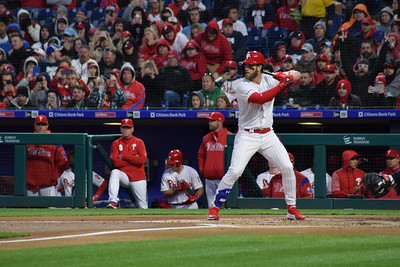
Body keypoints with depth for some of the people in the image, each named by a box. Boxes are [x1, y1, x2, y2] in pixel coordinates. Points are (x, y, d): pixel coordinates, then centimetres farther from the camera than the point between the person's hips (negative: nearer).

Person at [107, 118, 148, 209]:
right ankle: (113, 201, -40)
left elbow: (142, 160, -12)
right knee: (114, 172, -32)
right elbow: (115, 162, -8)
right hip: (124, 176, 0)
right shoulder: (116, 143, 7)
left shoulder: (139, 142, 4)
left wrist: (124, 156, -10)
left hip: (138, 178, 0)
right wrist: (133, 159, -11)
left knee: (143, 206, 1)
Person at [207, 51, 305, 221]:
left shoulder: (269, 79, 4)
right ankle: (214, 208, -4)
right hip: (247, 135, -4)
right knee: (234, 171, -16)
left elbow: (297, 75, 8)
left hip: (268, 135, 5)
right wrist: (281, 84, -26)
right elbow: (261, 98, -28)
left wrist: (287, 76, -14)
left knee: (287, 167, -4)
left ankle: (292, 208, 8)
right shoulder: (243, 87, -12)